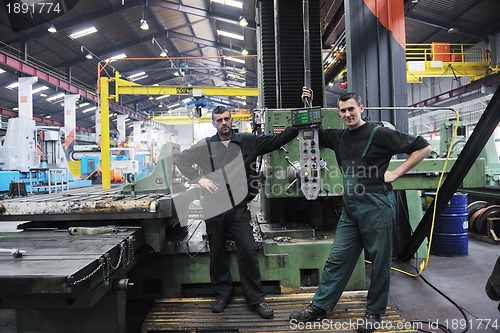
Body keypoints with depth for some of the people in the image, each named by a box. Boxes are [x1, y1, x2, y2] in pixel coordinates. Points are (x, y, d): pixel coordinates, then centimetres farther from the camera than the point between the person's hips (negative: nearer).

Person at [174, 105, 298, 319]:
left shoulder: (247, 141, 4)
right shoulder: (205, 146, 3)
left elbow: (277, 140, 6)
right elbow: (180, 160, 10)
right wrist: (199, 179, -3)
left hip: (239, 207, 0)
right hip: (214, 208, 1)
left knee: (248, 251, -2)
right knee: (217, 253, 12)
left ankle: (256, 299, 13)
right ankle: (222, 295, 30)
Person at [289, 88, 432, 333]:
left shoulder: (379, 133, -7)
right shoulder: (339, 137, 10)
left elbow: (423, 147, -5)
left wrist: (396, 172, -9)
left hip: (376, 205, -6)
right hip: (351, 209, 6)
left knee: (379, 262, 8)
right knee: (337, 260, 9)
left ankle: (374, 313, 25)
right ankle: (319, 307, 18)